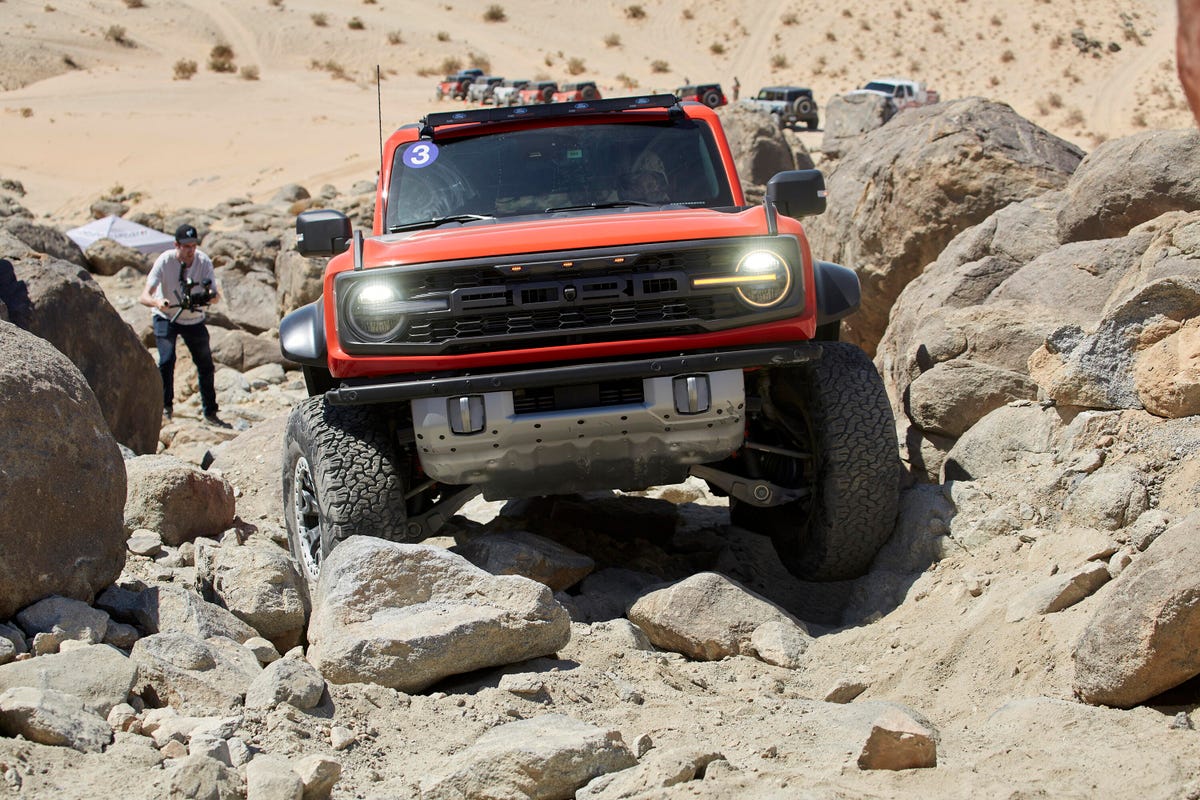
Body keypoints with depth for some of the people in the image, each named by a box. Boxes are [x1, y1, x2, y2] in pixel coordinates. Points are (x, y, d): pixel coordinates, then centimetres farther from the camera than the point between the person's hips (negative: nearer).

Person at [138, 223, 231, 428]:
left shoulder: (204, 261, -21)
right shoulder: (165, 262, -26)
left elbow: (215, 294, -22)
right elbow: (144, 297, -31)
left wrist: (212, 296, -47)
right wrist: (157, 302, -54)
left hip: (194, 319, 2)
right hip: (166, 317, -2)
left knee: (206, 365, 3)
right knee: (167, 360, -21)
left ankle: (210, 413, 19)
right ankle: (165, 407, -4)